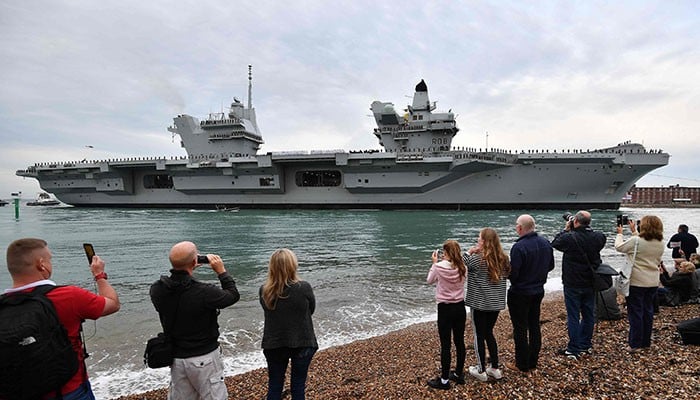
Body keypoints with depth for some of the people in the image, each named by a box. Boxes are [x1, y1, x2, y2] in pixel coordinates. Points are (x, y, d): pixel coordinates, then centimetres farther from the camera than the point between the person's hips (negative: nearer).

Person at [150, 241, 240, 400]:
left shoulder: (156, 290, -12)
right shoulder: (204, 292, -28)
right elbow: (233, 296, -10)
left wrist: (185, 270, 9)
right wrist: (221, 271, -2)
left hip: (176, 358, 6)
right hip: (204, 359, -5)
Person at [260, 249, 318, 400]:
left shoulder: (264, 290, -12)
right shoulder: (304, 287, -19)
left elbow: (269, 311, 4)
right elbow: (311, 310, -3)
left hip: (274, 344, 2)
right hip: (302, 343, -2)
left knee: (274, 386, 18)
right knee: (298, 387, 14)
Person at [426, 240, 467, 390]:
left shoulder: (439, 267, -16)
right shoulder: (462, 268, -4)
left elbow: (430, 280, 2)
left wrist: (434, 263, 10)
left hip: (445, 309, -5)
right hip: (460, 307, 5)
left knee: (445, 345, 2)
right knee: (459, 341, 16)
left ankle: (444, 380, 11)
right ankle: (459, 374, 30)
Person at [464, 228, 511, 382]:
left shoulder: (477, 259, -19)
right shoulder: (503, 259, -2)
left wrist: (469, 252, -5)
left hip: (479, 303, -6)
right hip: (496, 303, 6)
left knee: (479, 336, 7)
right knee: (489, 333, 20)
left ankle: (481, 371, 16)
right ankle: (495, 368, 26)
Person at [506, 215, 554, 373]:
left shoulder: (519, 247, -26)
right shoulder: (545, 243, -1)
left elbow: (512, 274, -25)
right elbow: (551, 265, 12)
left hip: (520, 293, -7)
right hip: (539, 291, 8)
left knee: (520, 329, 5)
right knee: (534, 326, 18)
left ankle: (522, 364, 15)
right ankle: (533, 361, 29)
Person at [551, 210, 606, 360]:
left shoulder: (569, 237, -21)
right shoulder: (598, 237, -5)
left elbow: (555, 243, -3)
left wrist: (566, 229, 5)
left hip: (573, 285, -5)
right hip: (591, 284, 5)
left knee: (573, 316, 2)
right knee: (588, 315, 16)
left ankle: (574, 350, 7)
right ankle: (586, 345, 29)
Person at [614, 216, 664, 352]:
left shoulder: (636, 241, -19)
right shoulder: (660, 243, 2)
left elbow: (619, 247, -5)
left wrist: (620, 233, 12)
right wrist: (634, 232, 23)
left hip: (637, 282, -6)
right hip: (653, 283, 6)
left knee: (635, 312, 1)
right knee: (648, 311, 16)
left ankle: (635, 344, 5)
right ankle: (646, 342, 26)